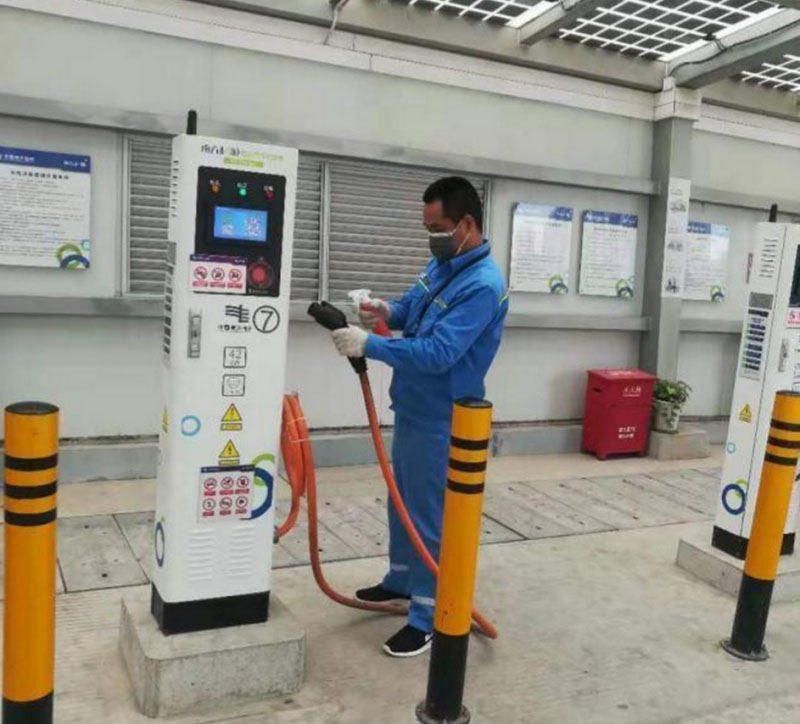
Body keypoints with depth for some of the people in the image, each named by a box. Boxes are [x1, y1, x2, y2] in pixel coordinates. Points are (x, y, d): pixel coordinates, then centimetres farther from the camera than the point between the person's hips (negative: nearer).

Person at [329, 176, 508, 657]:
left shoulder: (483, 284, -24)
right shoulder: (442, 265, 5)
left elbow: (437, 353, -31)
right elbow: (412, 307, 19)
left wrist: (369, 344, -27)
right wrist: (386, 310, -4)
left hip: (440, 421, -9)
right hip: (412, 408, 10)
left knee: (430, 515, 1)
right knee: (403, 500, 22)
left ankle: (428, 618, 16)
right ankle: (402, 580, 42)